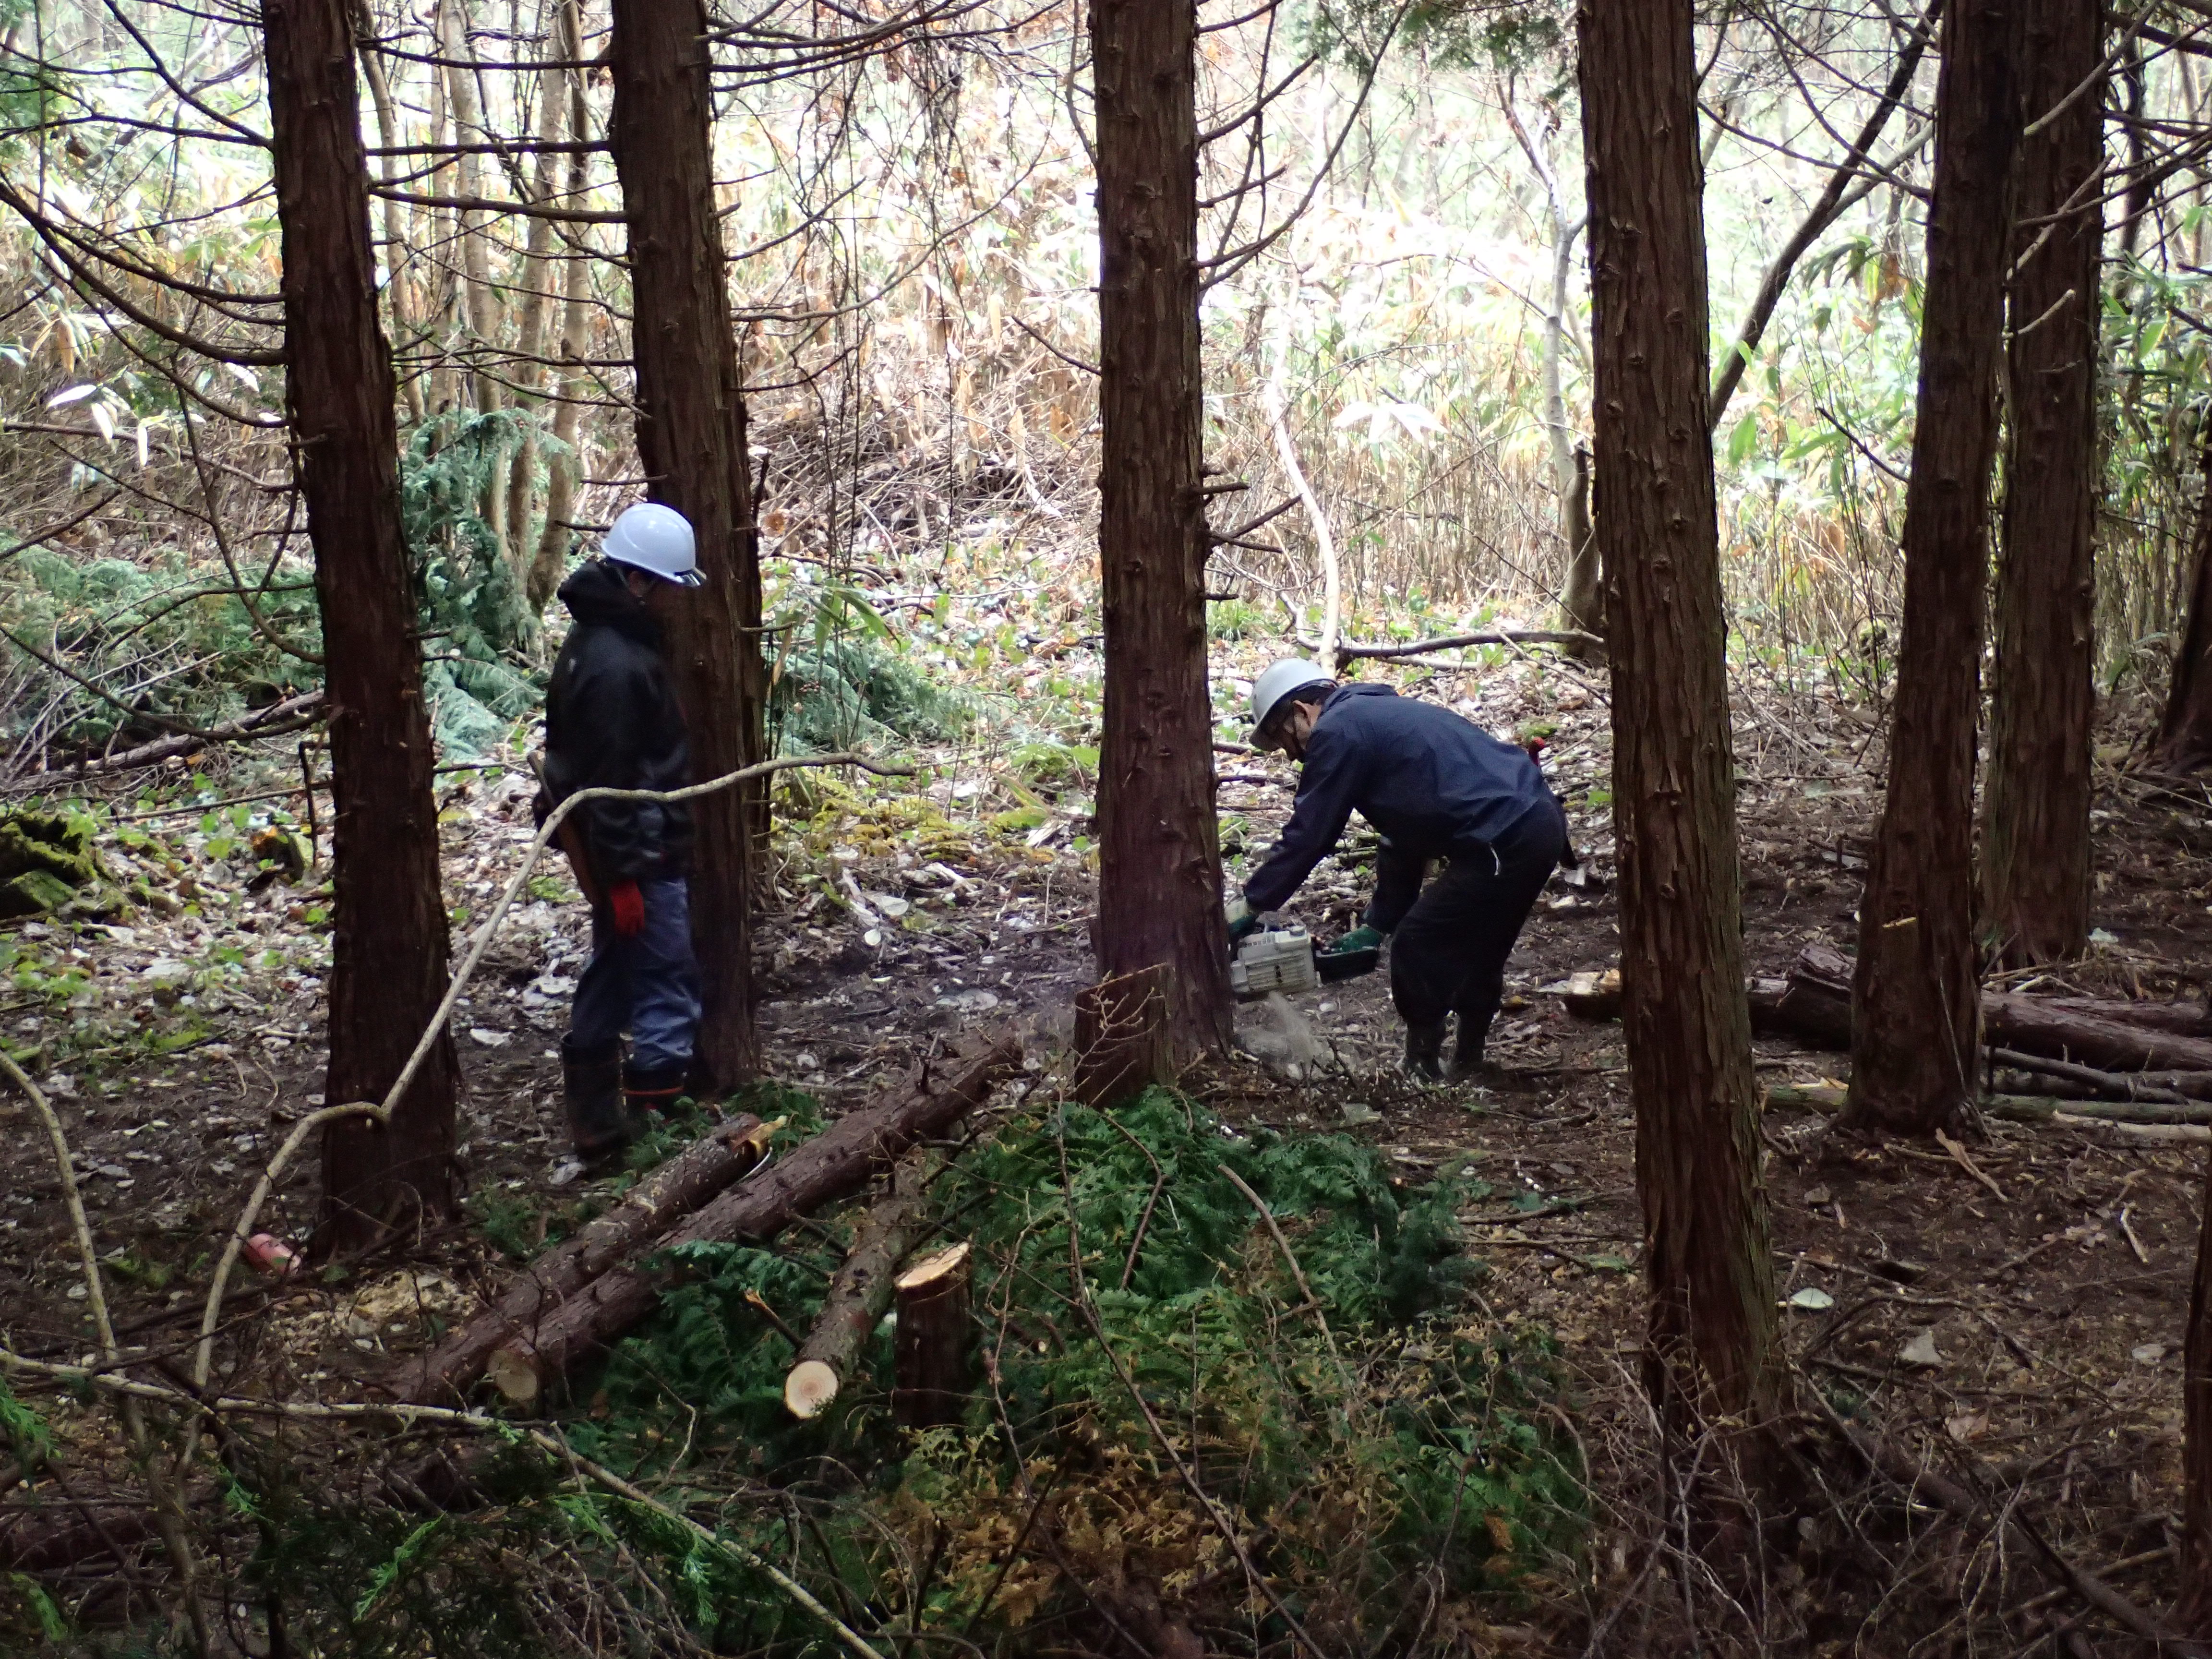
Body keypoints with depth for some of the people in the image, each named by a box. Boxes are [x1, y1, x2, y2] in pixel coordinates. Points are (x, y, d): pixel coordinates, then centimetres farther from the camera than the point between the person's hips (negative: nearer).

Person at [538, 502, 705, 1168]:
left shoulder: (603, 638, 9)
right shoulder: (616, 664, -24)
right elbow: (606, 779, -24)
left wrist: (611, 865, 21)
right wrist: (622, 875, -20)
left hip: (616, 844, 11)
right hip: (638, 853, -11)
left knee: (612, 977, 17)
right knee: (669, 987, -5)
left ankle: (596, 1127, 26)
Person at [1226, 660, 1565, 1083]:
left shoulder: (1337, 730, -3)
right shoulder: (1383, 717, 26)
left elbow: (1306, 836, -3)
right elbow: (1402, 841, 27)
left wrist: (1250, 906, 6)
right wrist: (1376, 928, 27)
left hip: (1505, 840, -10)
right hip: (1542, 819, 10)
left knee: (1418, 951, 3)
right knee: (1475, 953, 22)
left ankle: (1423, 1076, 14)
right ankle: (1468, 1069, 32)